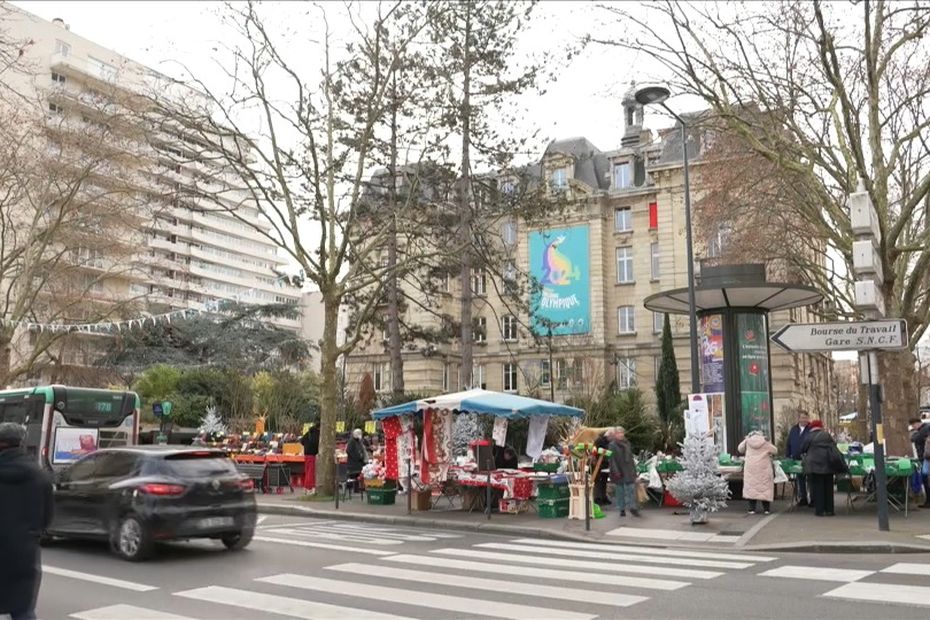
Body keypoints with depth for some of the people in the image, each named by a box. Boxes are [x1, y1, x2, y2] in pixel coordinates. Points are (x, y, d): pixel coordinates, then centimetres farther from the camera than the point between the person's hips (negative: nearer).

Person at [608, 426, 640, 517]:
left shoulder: (627, 443, 11)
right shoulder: (612, 445, -6)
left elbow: (631, 457, 17)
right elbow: (612, 459, -10)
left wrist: (634, 469, 13)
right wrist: (616, 471, -17)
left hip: (629, 471, 4)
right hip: (619, 472, -4)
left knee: (631, 488, -3)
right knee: (620, 490, 4)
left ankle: (633, 507, 1)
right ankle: (622, 509, 12)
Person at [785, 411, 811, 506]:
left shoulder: (811, 429, -4)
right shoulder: (793, 429, 11)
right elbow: (788, 444, 13)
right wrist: (787, 456, 8)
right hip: (796, 459, 5)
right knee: (799, 480, 9)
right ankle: (802, 498, 18)